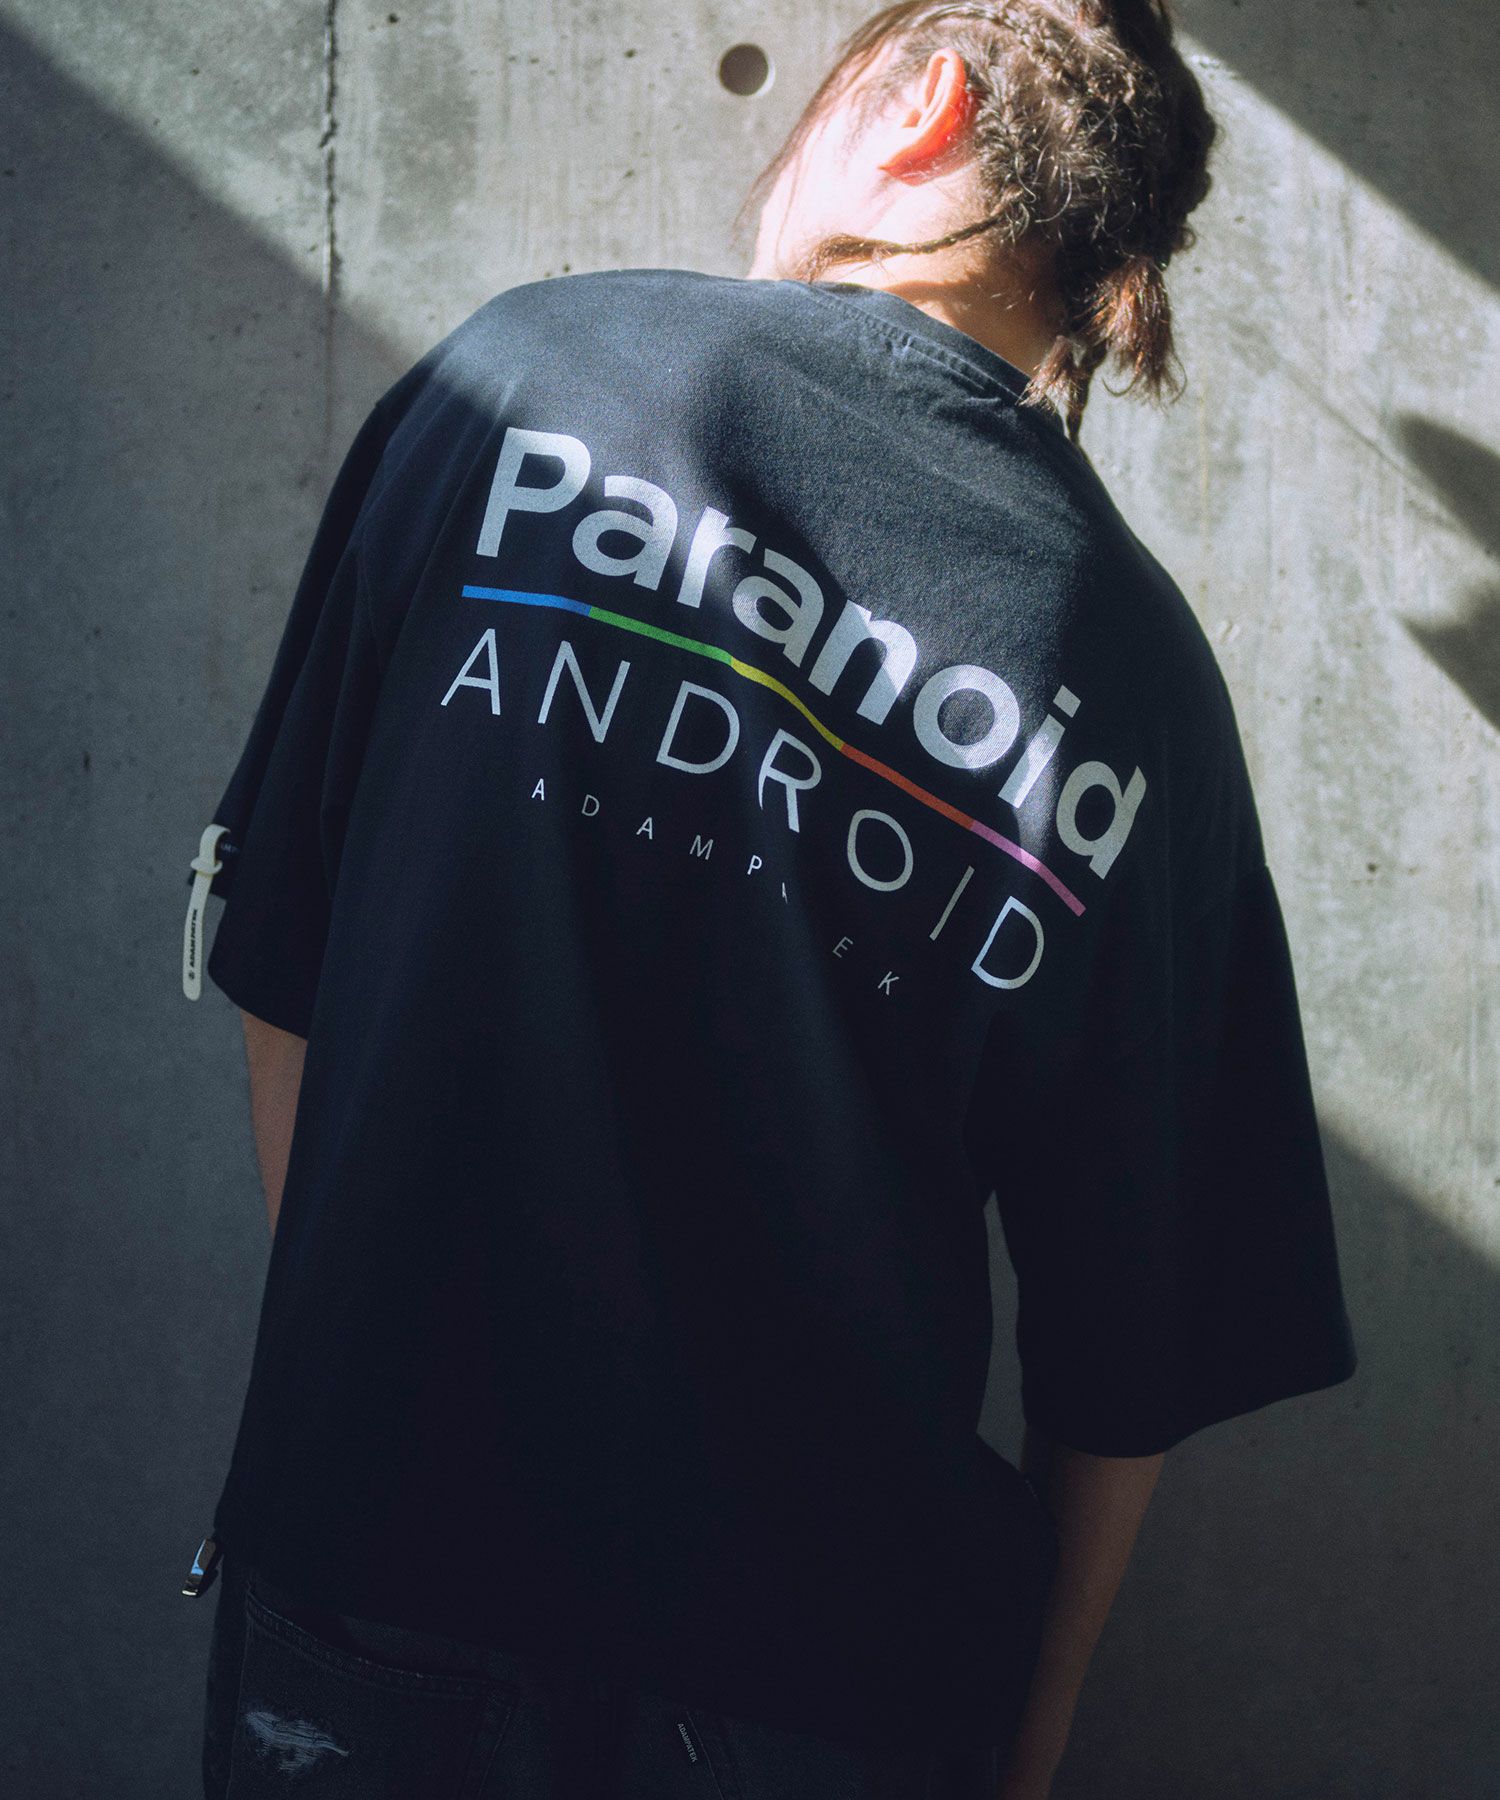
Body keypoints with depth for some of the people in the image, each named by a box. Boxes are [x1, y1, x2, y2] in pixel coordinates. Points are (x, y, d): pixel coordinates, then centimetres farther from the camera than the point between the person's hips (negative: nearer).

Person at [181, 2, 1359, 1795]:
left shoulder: (517, 370, -8)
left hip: (373, 1543, 0)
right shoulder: (1150, 682, -7)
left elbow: (284, 973, -4)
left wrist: (355, 1382, 10)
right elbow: (1133, 1348, -3)